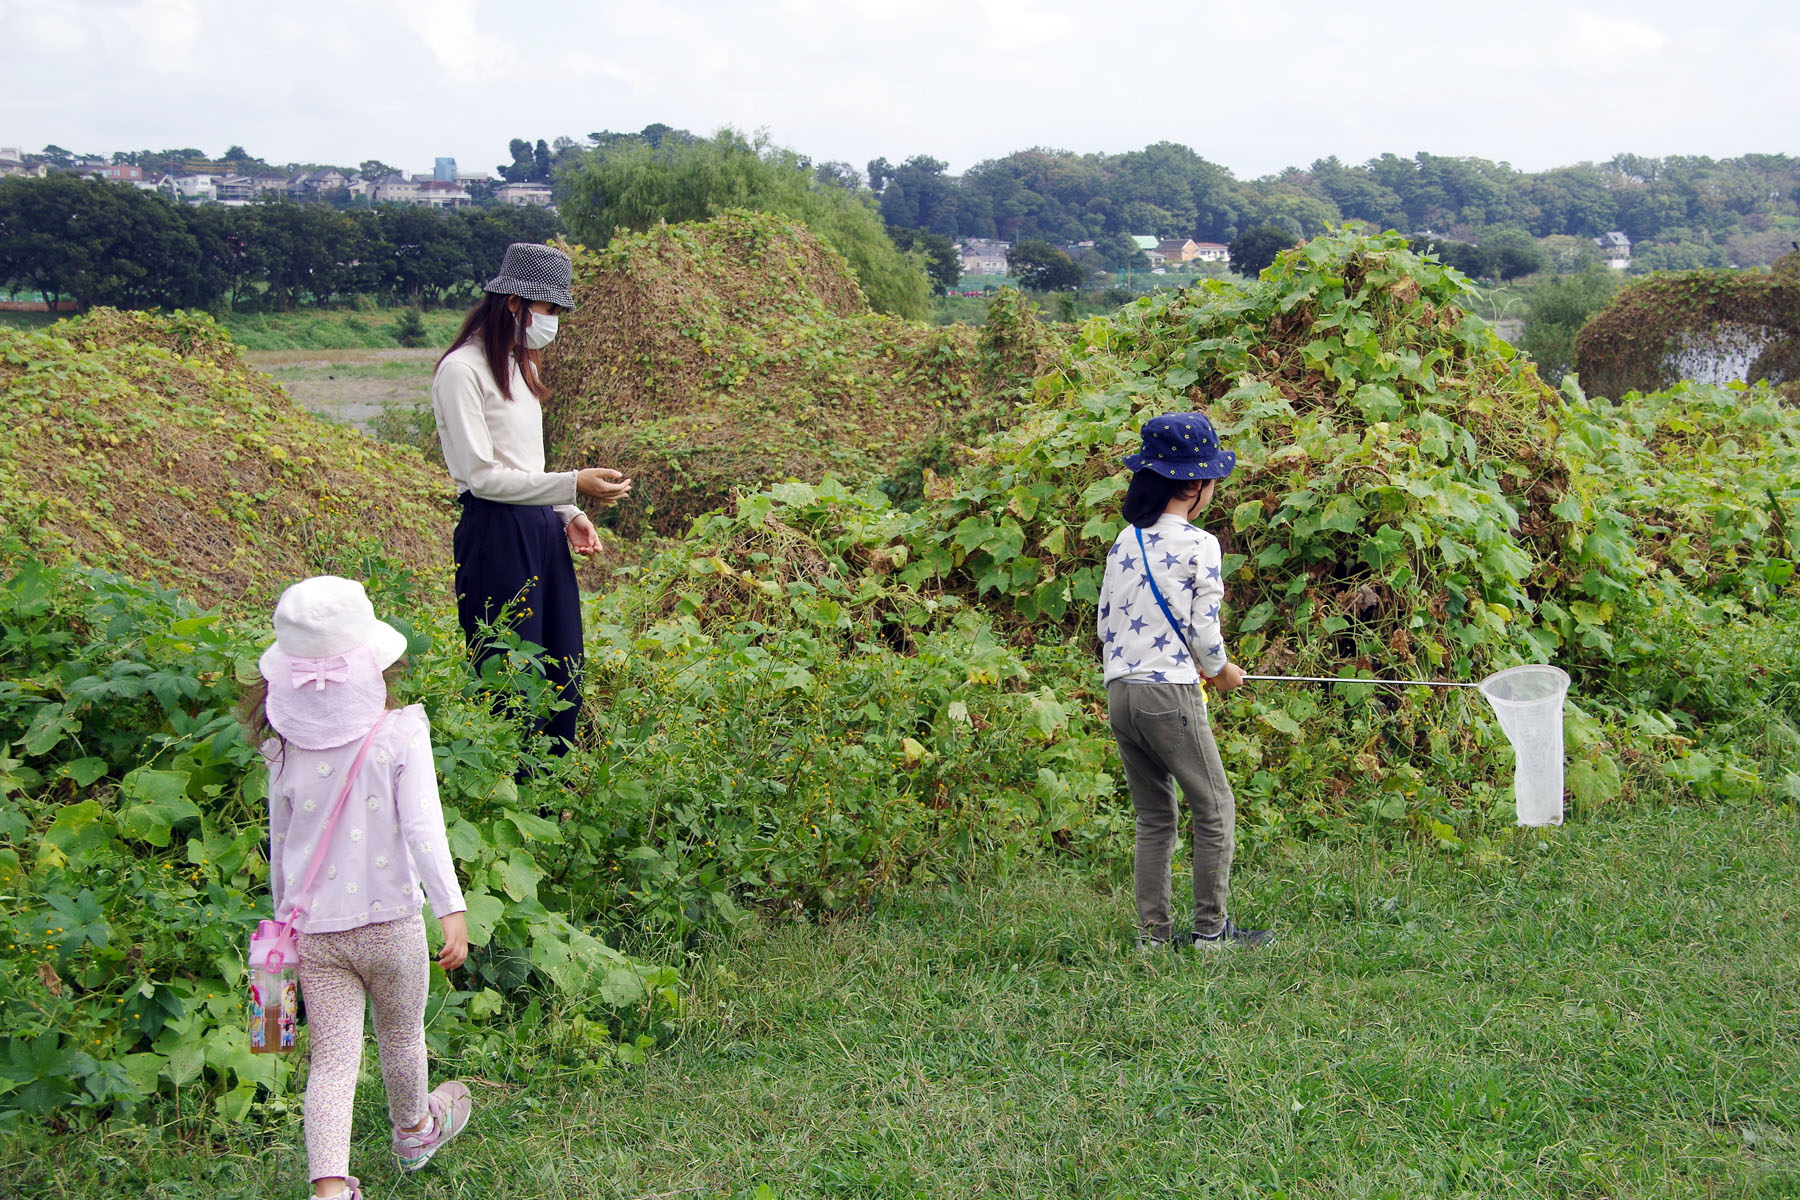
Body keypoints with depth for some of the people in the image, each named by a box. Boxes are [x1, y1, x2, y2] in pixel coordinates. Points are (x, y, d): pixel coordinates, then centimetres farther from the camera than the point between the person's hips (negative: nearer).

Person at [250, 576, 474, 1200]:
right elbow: (423, 827, -20)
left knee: (332, 1058, 2)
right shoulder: (400, 735, -13)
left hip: (313, 930, 2)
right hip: (389, 921, -2)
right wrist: (452, 909, -20)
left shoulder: (285, 750, -2)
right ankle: (414, 1130, 47)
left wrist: (284, 913, 23)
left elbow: (280, 842, 9)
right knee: (401, 1034, 22)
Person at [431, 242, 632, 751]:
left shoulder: (521, 365, 17)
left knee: (564, 680, 9)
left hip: (542, 530, 9)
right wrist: (574, 485, -21)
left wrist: (568, 515, 8)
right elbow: (481, 475, -17)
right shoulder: (462, 370, -11)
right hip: (495, 536, -9)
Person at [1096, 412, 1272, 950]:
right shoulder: (1200, 546, -7)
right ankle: (1210, 929, 7)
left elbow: (1104, 623, 14)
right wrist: (1222, 672, 14)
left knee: (1154, 819, 13)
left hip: (1119, 693, 7)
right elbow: (1204, 631, -8)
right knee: (1214, 808, 6)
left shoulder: (1124, 542, 11)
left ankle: (1152, 933, 12)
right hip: (1170, 693, -7)